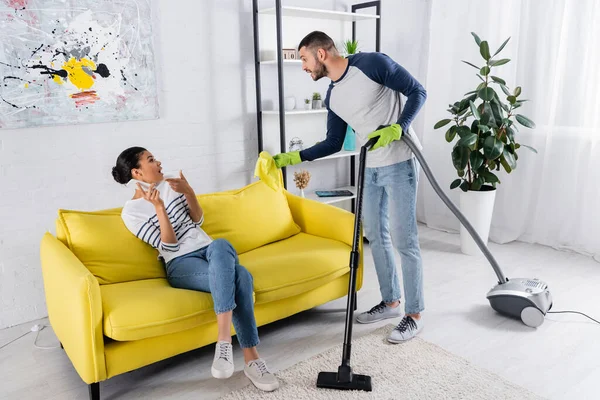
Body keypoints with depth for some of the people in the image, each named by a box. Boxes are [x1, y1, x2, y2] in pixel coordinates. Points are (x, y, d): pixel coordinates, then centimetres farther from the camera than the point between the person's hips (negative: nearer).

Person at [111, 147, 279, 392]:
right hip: (181, 264, -5)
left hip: (209, 251, 5)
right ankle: (251, 360, -30)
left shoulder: (170, 185, 12)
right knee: (239, 278, -34)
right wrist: (159, 208, -21)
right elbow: (170, 247, -11)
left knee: (220, 245, -35)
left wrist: (189, 192, -1)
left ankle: (224, 341, -34)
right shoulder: (131, 211, -4)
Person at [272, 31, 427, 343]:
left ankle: (414, 314, 12)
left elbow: (417, 92, -9)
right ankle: (391, 302, 31)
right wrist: (292, 158, 8)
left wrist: (397, 128, -23)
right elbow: (333, 143, 13)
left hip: (399, 164, -8)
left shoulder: (372, 63, -13)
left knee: (404, 240, -3)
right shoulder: (333, 97, 8)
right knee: (376, 235, 14)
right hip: (370, 169, 8)